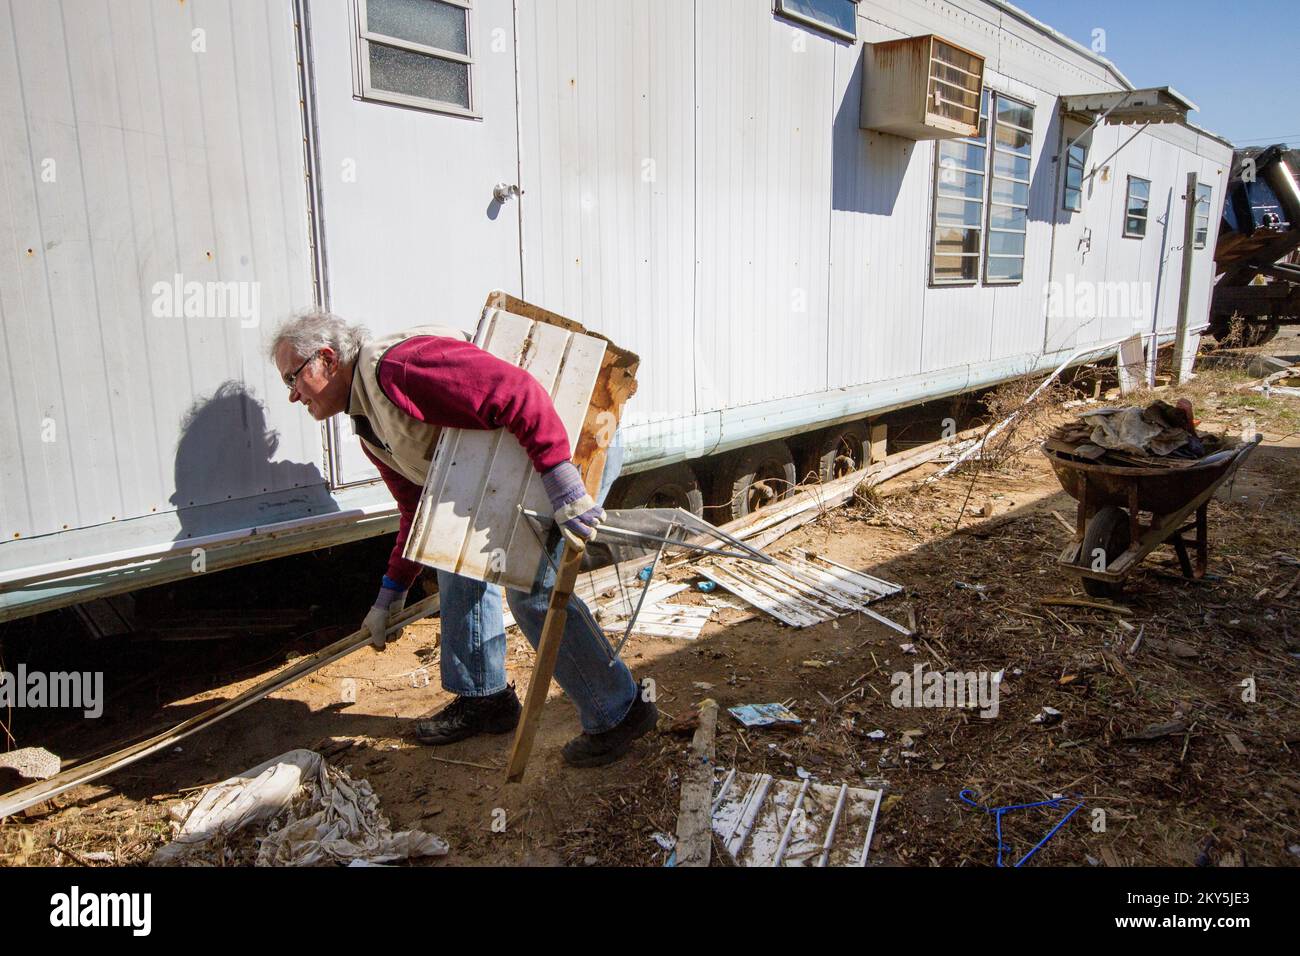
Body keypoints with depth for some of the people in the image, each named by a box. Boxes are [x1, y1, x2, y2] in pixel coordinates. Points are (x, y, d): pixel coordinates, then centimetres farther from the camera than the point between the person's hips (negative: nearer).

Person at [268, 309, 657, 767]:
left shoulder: (397, 367, -23)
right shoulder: (370, 428, 13)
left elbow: (515, 392, -33)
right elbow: (419, 508, 22)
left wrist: (560, 479, -37)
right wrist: (392, 591, 24)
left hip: (575, 444, -11)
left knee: (532, 587, -15)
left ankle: (620, 711, 2)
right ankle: (485, 696, 27)